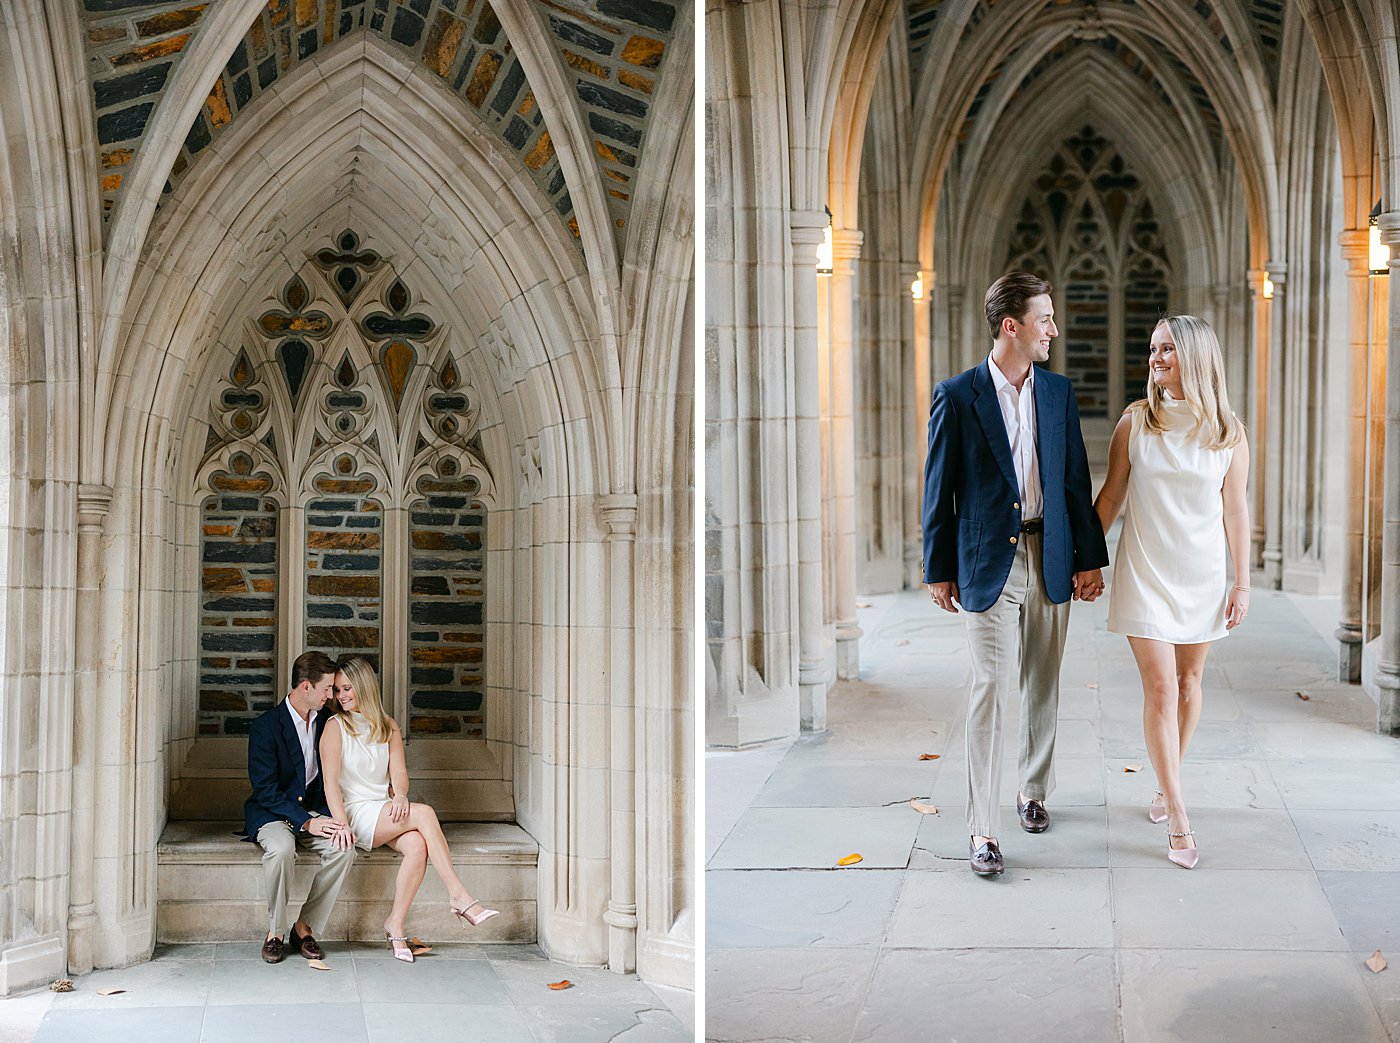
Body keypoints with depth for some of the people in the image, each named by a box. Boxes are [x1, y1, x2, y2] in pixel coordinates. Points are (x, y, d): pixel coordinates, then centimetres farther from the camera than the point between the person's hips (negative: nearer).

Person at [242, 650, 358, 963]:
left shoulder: (326, 720, 4)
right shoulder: (265, 727, -12)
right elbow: (266, 791, -16)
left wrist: (335, 819, -11)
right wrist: (306, 822, -24)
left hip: (314, 812, 4)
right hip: (272, 813, -4)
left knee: (344, 847, -26)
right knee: (281, 849, -36)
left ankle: (305, 926, -12)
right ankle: (274, 932, -16)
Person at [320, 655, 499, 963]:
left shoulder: (388, 726, 15)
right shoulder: (335, 727, 0)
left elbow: (399, 772, 7)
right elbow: (331, 782, -9)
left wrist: (400, 795, -17)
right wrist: (341, 824, -23)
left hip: (387, 812, 5)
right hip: (356, 813, -4)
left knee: (418, 846, -29)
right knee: (425, 813, -28)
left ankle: (395, 925, -24)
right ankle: (459, 897, -30)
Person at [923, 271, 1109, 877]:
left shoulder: (1059, 392, 7)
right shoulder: (957, 396, -5)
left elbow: (1076, 480, 10)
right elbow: (939, 489, -1)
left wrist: (1090, 557, 7)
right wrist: (938, 570, 0)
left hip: (1050, 560, 4)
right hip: (988, 561, -4)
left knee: (1042, 686, 13)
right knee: (990, 689, -7)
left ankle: (1033, 790, 33)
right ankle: (982, 830, -4)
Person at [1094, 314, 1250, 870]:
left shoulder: (1228, 431, -1)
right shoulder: (1135, 421, -3)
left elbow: (1235, 510, 1)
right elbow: (1110, 496, 4)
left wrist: (1242, 584, 1)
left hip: (1201, 574, 2)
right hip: (1144, 573, -1)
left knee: (1188, 683, 11)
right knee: (1160, 690, -7)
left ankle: (1167, 781, 33)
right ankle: (1178, 817, -4)